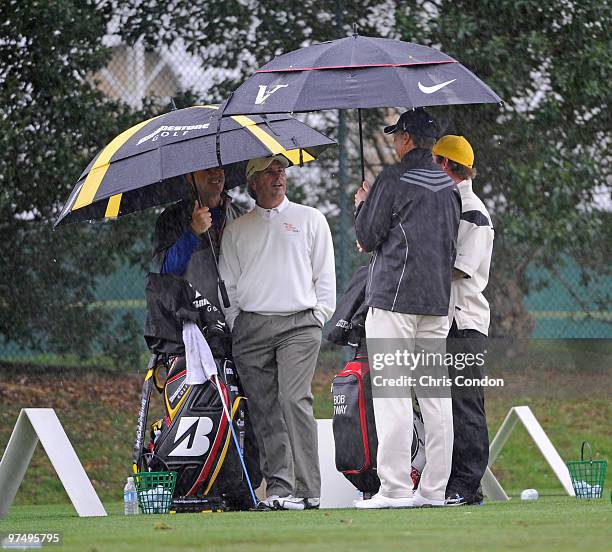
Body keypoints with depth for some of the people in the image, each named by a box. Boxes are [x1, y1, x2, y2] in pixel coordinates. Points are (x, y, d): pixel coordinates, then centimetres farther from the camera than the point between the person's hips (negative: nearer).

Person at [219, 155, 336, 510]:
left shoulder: (310, 219, 13)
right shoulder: (237, 230, 17)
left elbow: (325, 274, 11)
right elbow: (228, 283, 17)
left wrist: (319, 314, 1)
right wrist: (235, 323, 6)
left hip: (299, 324, -3)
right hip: (251, 328, 3)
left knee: (295, 400, -17)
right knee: (264, 409, -4)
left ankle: (306, 490, -18)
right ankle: (278, 486, -4)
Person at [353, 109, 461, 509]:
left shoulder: (394, 180, -9)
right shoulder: (449, 186, 12)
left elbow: (367, 238, -6)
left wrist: (362, 205, 14)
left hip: (394, 298, -7)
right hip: (438, 301, 7)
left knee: (391, 394, -7)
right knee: (435, 394, 7)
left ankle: (394, 488, -12)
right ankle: (434, 488, 6)